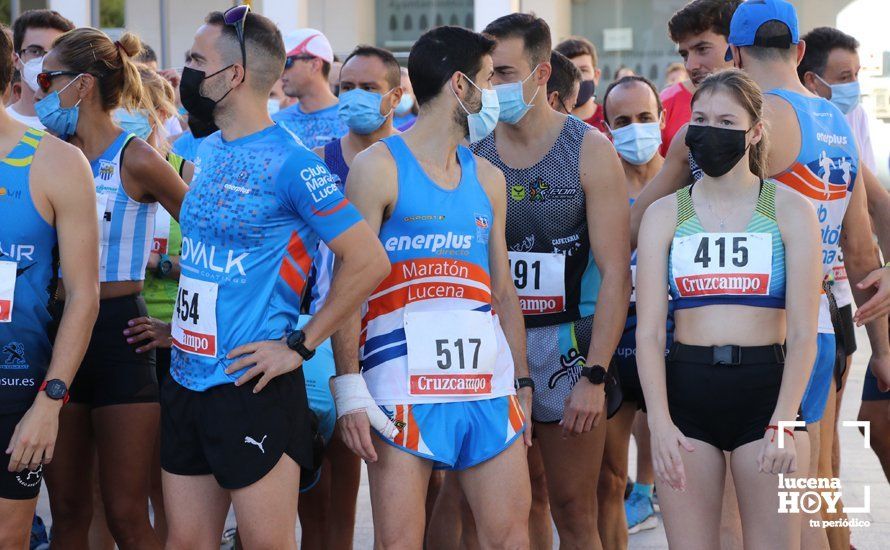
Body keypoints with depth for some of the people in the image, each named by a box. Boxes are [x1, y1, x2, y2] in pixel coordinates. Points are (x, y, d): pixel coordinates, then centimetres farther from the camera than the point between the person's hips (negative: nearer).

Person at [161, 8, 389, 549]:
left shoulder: (290, 163, -14)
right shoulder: (206, 152, 10)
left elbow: (370, 262, -17)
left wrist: (299, 346, -14)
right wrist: (183, 325, 15)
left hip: (252, 388, -8)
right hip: (186, 380, 8)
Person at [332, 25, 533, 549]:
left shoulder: (488, 178, 17)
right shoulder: (380, 166, -1)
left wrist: (523, 384, 15)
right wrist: (349, 388, -14)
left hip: (488, 382, 6)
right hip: (405, 383, -5)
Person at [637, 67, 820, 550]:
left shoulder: (789, 210, 3)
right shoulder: (664, 215, 8)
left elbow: (803, 333, -3)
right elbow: (648, 330, 1)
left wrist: (783, 424, -12)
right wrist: (659, 421, -11)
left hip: (765, 389, -1)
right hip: (685, 389, 2)